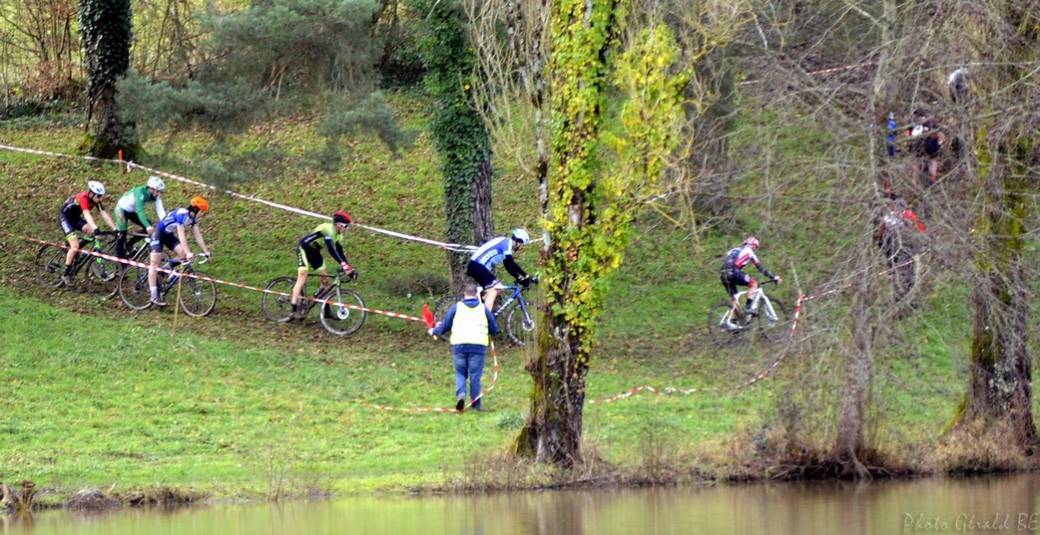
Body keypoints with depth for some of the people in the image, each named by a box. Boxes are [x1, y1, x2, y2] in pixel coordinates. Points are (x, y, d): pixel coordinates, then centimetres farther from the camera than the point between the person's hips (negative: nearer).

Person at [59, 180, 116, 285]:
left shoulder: (95, 200, -9)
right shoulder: (83, 198, -31)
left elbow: (104, 214, -13)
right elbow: (87, 214, -44)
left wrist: (115, 229, -22)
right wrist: (95, 228, -57)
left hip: (75, 217, 7)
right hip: (64, 217, -7)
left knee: (91, 231, -18)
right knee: (75, 246, -20)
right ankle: (66, 274, -10)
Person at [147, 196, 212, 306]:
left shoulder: (193, 217, -4)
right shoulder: (182, 214, -30)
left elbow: (198, 236, 0)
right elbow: (181, 235, -35)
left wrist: (206, 251, -5)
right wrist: (188, 253, -40)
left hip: (169, 235, 8)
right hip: (158, 233, -8)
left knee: (184, 255, -9)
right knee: (155, 264, -10)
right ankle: (154, 296, -11)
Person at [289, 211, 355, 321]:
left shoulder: (339, 235, -1)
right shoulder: (328, 229, -30)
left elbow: (340, 252, 2)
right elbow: (331, 249, -40)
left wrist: (348, 268, -9)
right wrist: (344, 265, -48)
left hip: (314, 251, 9)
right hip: (304, 248, -9)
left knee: (325, 278, 4)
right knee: (302, 277, -21)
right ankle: (294, 311, -28)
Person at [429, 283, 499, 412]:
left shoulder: (456, 307, 6)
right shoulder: (483, 308, 8)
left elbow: (445, 325, 10)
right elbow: (494, 329, 12)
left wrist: (434, 331, 30)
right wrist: (488, 332, 35)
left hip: (459, 345, 0)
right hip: (478, 345, 0)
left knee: (460, 373, 10)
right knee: (475, 376, 5)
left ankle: (460, 395, -14)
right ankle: (476, 404, 8)